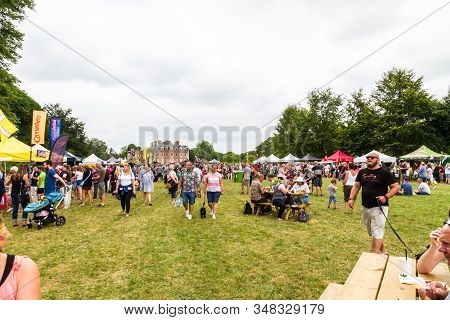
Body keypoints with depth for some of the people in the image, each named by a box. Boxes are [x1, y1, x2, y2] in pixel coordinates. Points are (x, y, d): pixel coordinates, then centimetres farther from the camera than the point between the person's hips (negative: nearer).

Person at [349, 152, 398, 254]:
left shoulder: (384, 173, -6)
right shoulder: (362, 172, 9)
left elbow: (395, 187, -4)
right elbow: (356, 186, 11)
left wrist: (386, 197, -19)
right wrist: (351, 198, -2)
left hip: (379, 207, -6)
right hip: (365, 207, 6)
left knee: (377, 233, -6)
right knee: (372, 232, 18)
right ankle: (383, 251, 36)